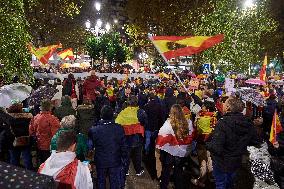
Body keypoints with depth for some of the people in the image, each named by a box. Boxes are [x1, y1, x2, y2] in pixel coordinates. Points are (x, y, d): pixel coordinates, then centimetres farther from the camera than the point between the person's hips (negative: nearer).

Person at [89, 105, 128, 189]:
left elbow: (90, 146, -6)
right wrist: (124, 159, 2)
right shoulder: (119, 128, -17)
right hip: (115, 162, 0)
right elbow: (123, 146, -10)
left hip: (100, 162, 0)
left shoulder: (94, 130, -19)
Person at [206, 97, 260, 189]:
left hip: (222, 163, -6)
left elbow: (216, 148, -35)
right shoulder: (248, 123, -12)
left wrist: (207, 144, -15)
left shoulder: (223, 123, -33)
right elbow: (255, 141, 2)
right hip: (236, 162, 6)